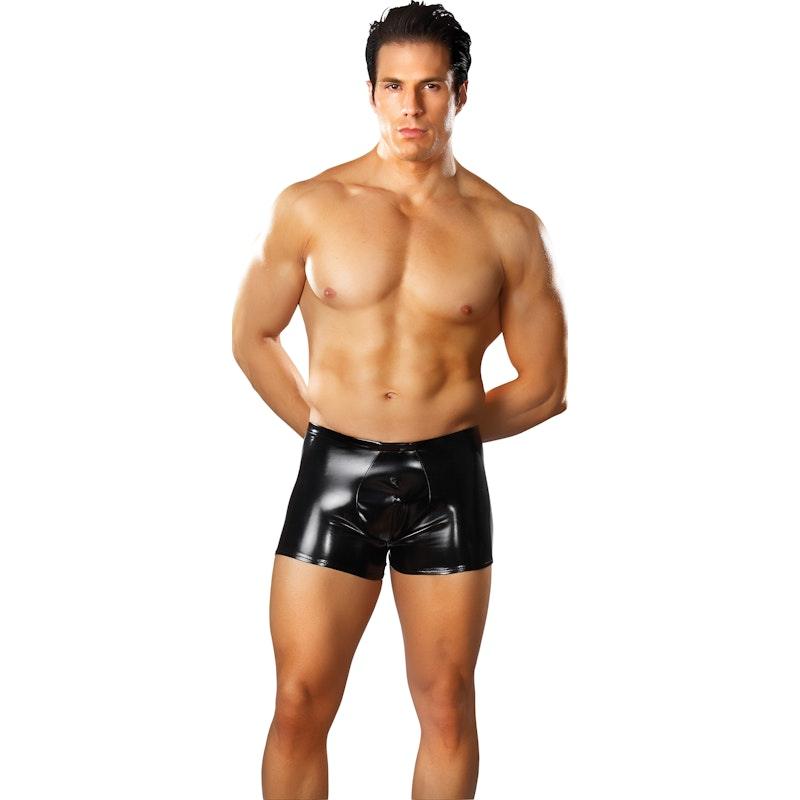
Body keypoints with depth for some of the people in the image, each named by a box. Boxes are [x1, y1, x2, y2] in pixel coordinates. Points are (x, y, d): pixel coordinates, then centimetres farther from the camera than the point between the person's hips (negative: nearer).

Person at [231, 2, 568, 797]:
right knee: (300, 706, 4)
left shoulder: (507, 229, -1)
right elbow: (252, 337, 11)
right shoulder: (310, 207, 0)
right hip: (333, 473, 0)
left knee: (446, 708, 11)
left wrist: (442, 432, 6)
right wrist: (326, 429, 7)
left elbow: (544, 384, 6)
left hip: (448, 481, 0)